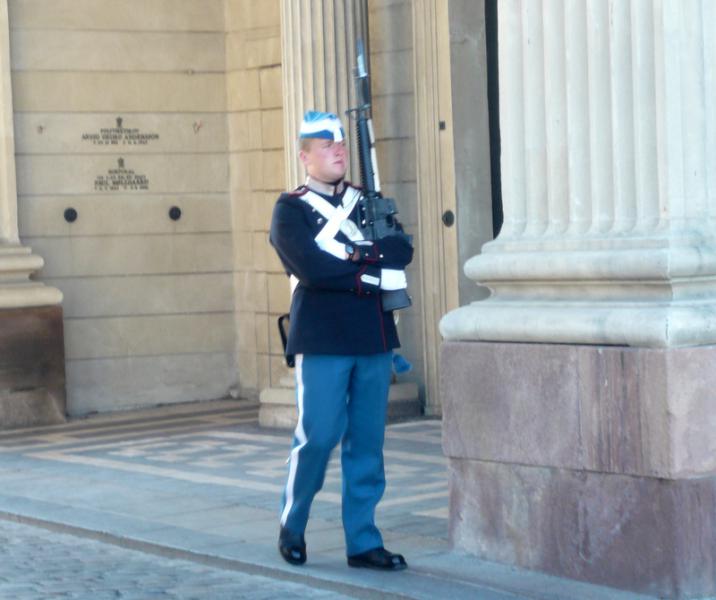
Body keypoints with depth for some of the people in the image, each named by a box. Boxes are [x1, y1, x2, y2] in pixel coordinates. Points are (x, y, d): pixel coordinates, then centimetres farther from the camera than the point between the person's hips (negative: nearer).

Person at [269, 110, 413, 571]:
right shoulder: (291, 210, 0)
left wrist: (357, 253, -13)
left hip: (374, 338, 5)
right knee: (318, 437, -4)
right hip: (323, 340, -5)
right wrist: (372, 270, -8)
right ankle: (292, 527, 16)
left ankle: (363, 541, 12)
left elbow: (402, 252, 1)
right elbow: (312, 270, -15)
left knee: (368, 443, 5)